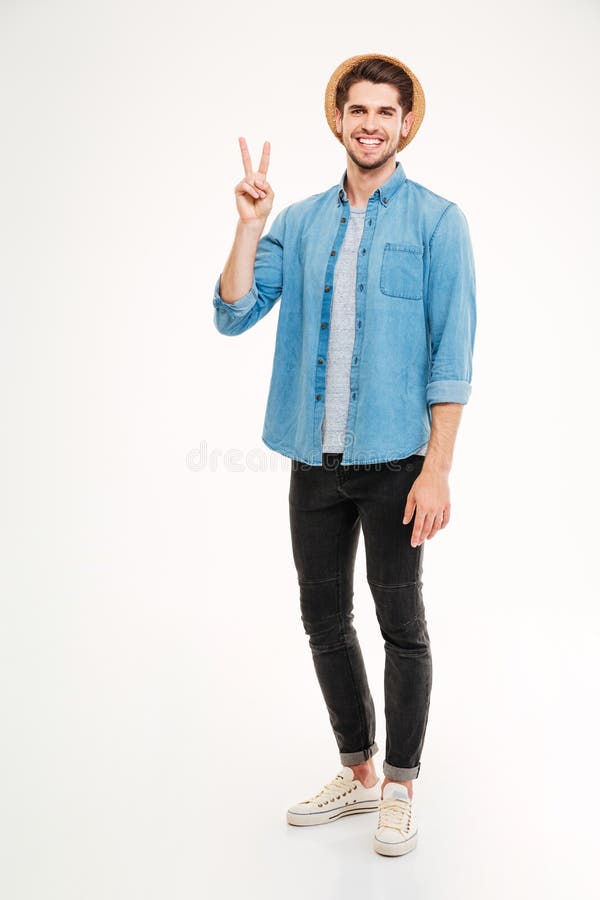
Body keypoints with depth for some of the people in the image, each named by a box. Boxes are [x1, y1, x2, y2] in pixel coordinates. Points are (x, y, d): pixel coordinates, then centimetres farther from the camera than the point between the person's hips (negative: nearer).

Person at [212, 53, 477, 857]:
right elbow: (234, 315, 2)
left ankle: (400, 787, 24)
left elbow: (451, 355, -7)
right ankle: (357, 773, 31)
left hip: (393, 459, -4)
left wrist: (438, 470, -14)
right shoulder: (300, 223, 10)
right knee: (325, 620, 12)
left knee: (401, 623, 6)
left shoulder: (437, 221, -2)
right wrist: (248, 225, -9)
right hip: (313, 459, 5)